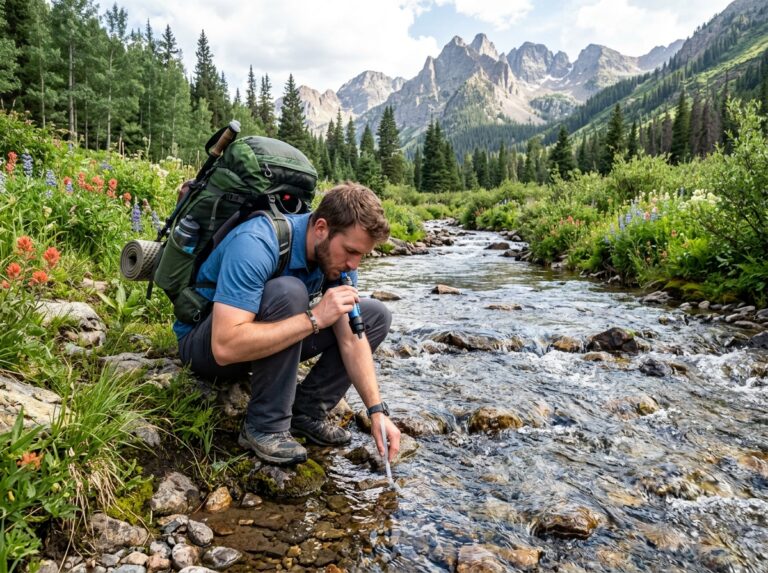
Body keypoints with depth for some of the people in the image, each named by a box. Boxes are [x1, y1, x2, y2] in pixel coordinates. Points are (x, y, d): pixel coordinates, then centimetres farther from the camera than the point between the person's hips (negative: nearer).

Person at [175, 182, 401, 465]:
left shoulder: (336, 254, -12)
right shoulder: (255, 244, -33)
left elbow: (352, 339, -11)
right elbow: (225, 347, -41)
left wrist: (377, 410, -20)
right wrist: (314, 318, -40)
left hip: (273, 339, 7)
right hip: (205, 343, -6)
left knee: (376, 316, -4)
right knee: (287, 291, -37)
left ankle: (307, 410, -4)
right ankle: (265, 425, -21)